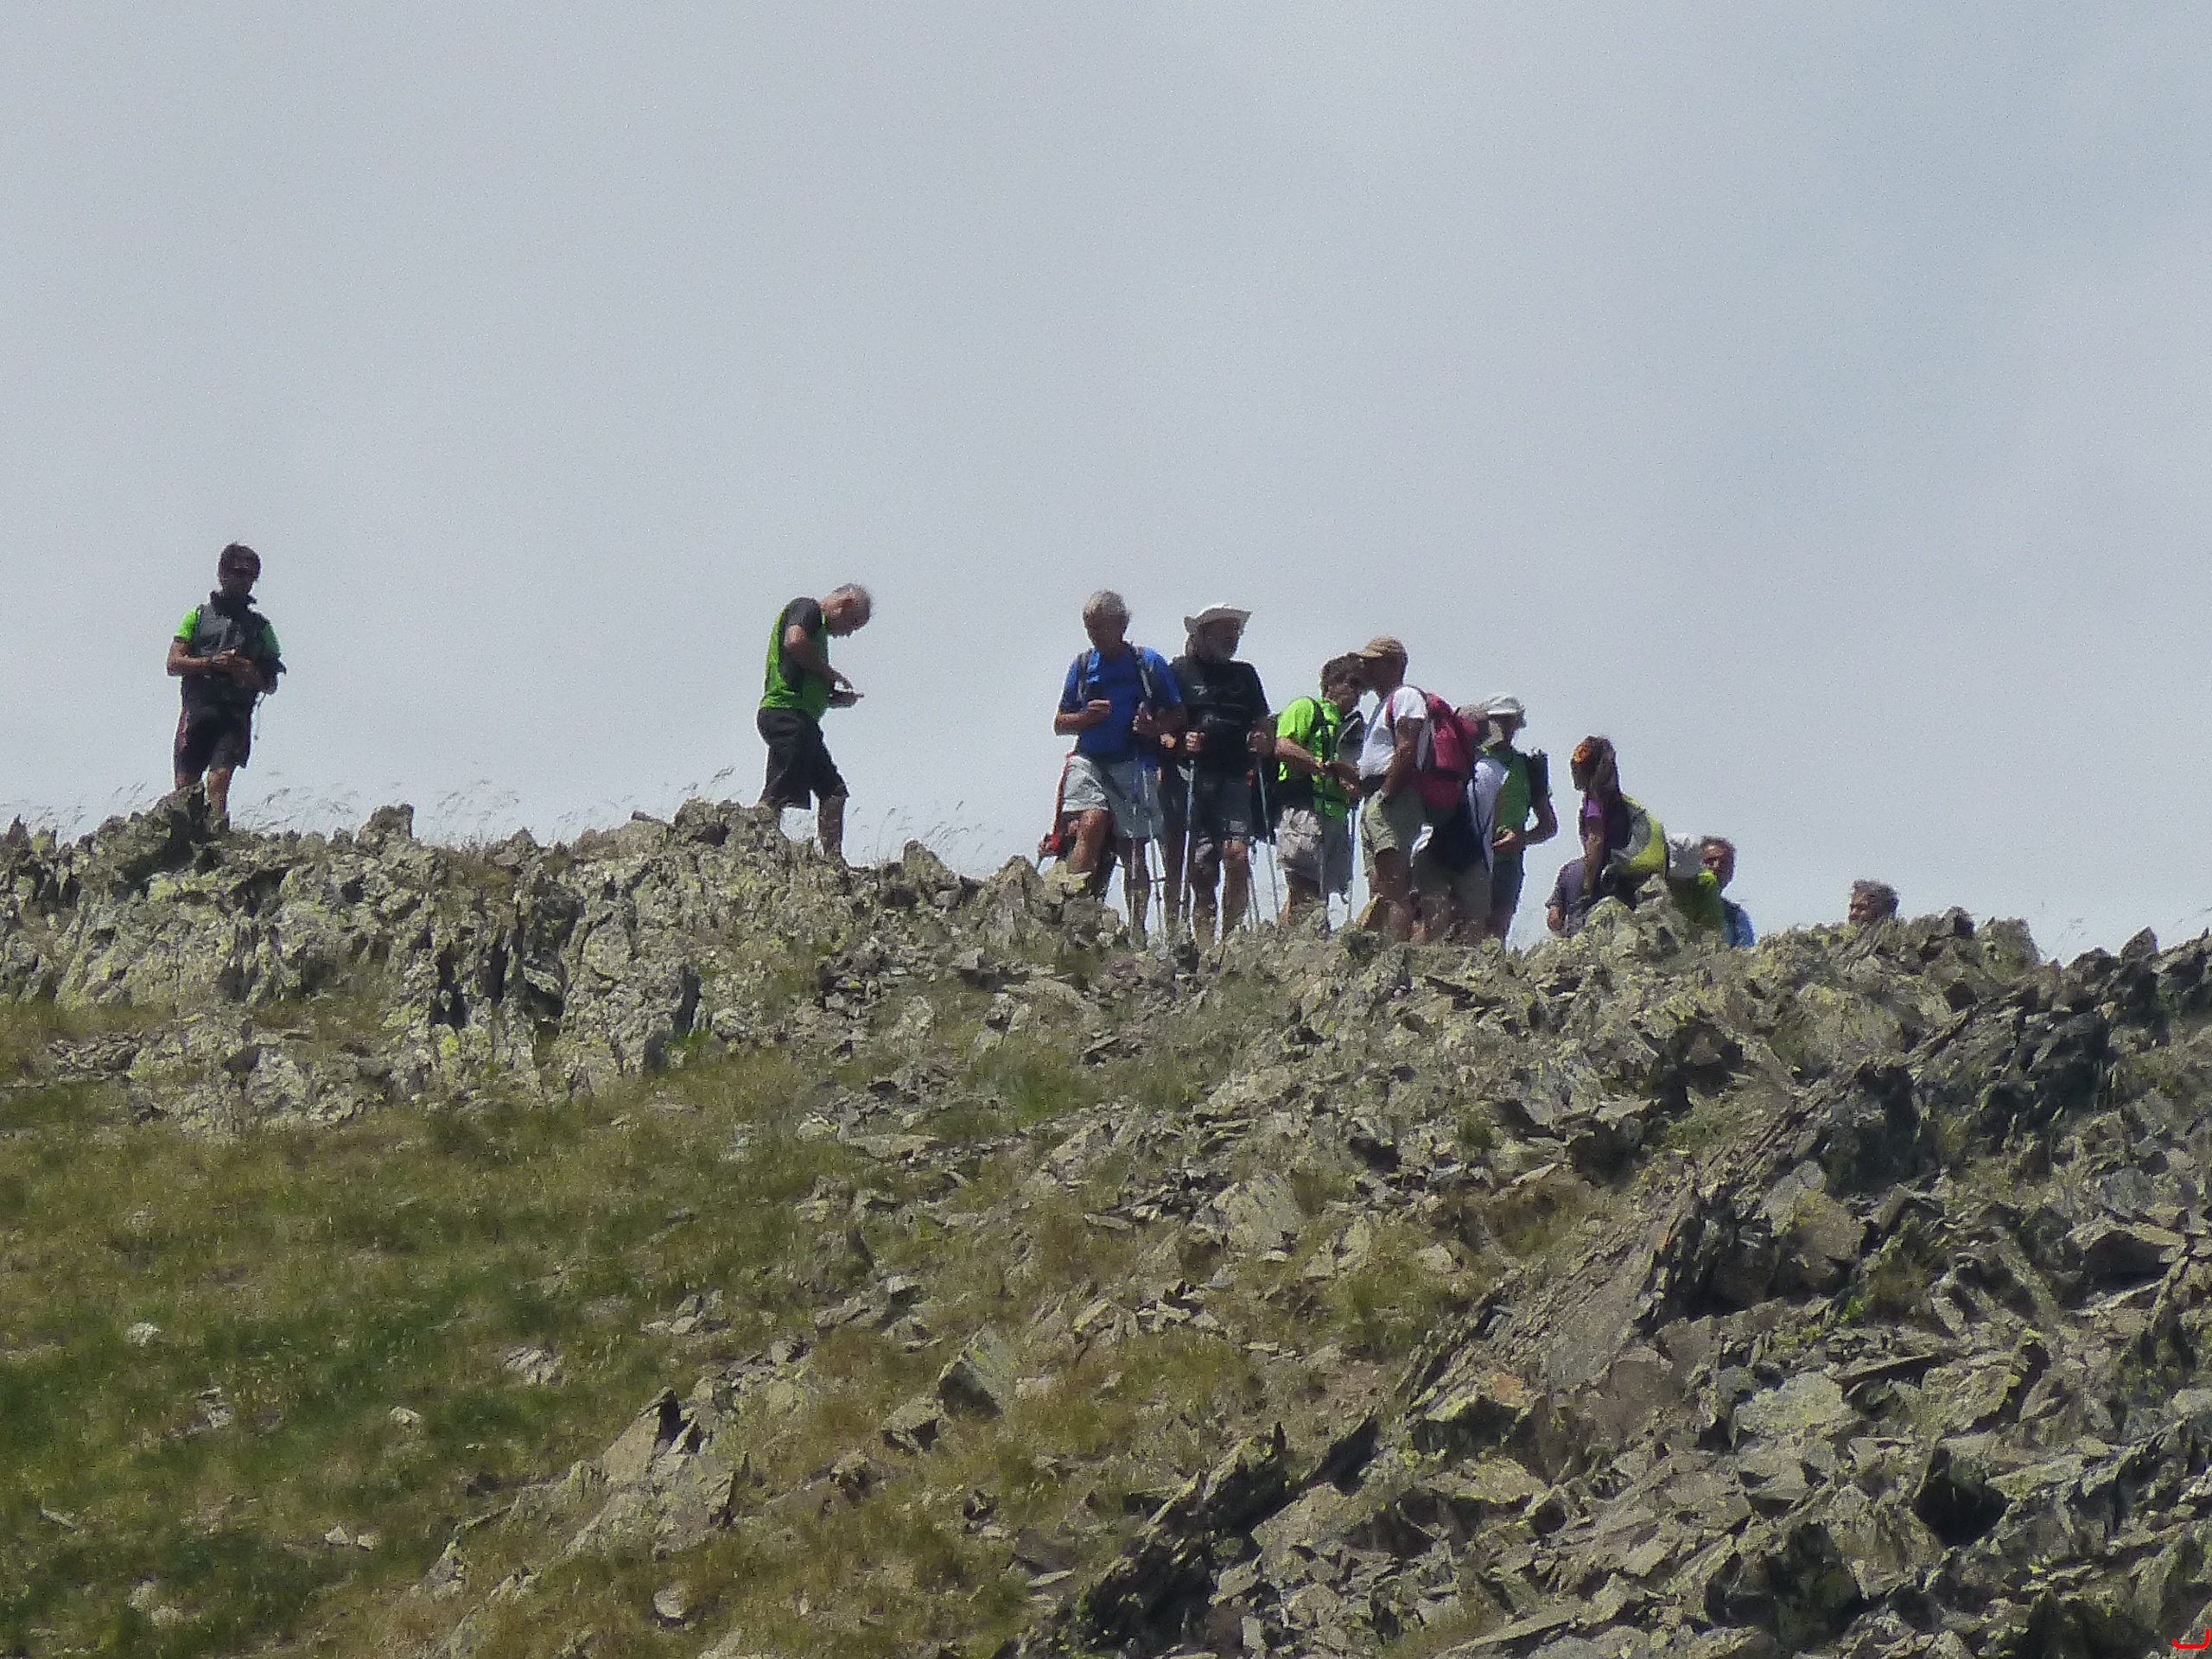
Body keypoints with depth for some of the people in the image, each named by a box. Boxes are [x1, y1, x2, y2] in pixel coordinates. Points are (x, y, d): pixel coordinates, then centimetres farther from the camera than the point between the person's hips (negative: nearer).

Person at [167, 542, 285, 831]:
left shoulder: (260, 626, 16)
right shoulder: (198, 615, 15)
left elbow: (271, 684, 15)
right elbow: (174, 663, 6)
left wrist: (247, 671, -6)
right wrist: (211, 663, -9)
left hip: (235, 717, -1)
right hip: (196, 711, 1)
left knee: (219, 778, -19)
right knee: (185, 787, -4)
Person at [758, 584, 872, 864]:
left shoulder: (819, 627, 30)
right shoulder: (807, 609, 1)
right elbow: (794, 642, -21)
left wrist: (835, 699, 15)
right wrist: (831, 674, -9)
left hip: (803, 719, 10)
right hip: (786, 713, -10)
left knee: (834, 792, 9)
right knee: (777, 795, -17)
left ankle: (834, 861, 6)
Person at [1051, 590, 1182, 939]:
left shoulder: (1149, 663, 4)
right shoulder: (1083, 664, 11)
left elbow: (1178, 716, 8)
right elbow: (1060, 724, 15)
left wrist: (1154, 727, -14)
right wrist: (1086, 717, -6)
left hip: (1134, 766, -1)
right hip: (1089, 761, 1)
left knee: (1132, 850, 2)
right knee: (1092, 822, -26)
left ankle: (1136, 933, 12)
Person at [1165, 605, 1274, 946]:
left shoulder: (1245, 674, 21)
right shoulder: (1180, 671, 8)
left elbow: (1264, 724, 23)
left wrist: (1266, 743, 1)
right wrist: (1179, 744, -14)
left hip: (1235, 780, 2)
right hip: (1191, 780, -2)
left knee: (1237, 855, -15)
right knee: (1199, 867, -5)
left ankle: (1232, 937, -10)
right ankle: (1202, 941, -2)